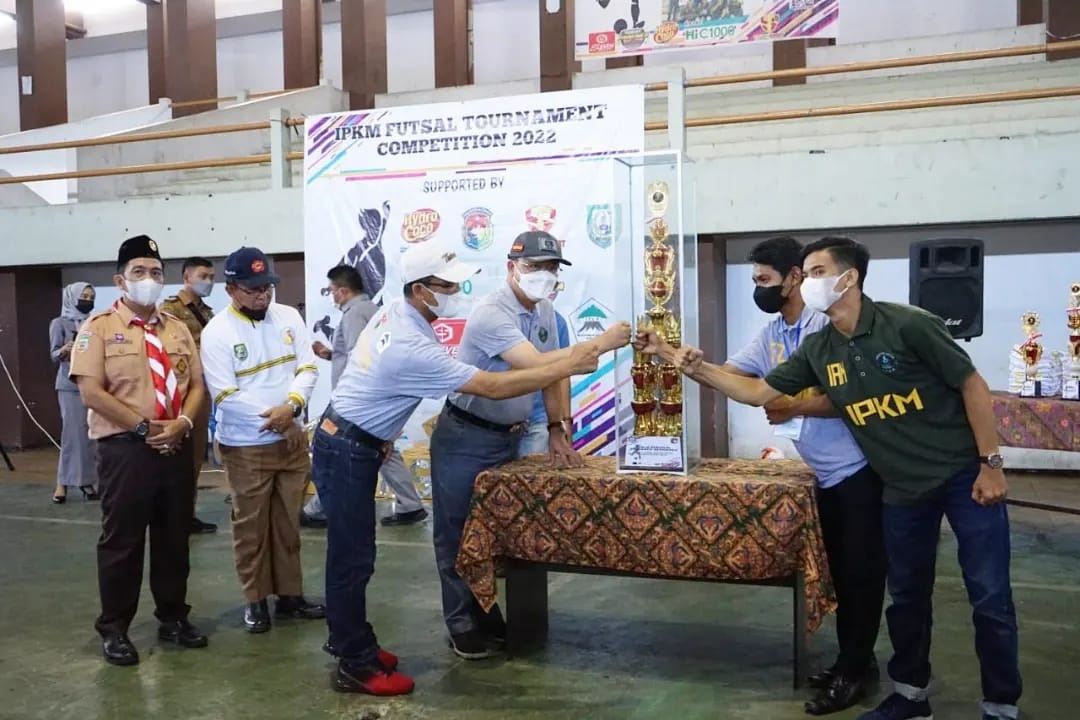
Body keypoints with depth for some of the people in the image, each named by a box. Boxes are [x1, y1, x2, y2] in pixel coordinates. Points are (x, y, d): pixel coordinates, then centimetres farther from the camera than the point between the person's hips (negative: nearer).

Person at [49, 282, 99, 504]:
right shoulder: (60, 323, 1)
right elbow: (54, 355, -6)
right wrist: (64, 350, -26)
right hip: (71, 386, -4)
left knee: (91, 434, 1)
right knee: (73, 434, -7)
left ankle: (86, 480, 7)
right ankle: (63, 483, 0)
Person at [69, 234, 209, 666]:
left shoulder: (177, 329, 13)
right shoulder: (100, 327, -3)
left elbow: (196, 384, 9)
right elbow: (91, 392, -12)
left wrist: (182, 423, -10)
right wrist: (144, 426, -15)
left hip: (176, 448, 5)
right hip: (125, 448, -4)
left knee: (175, 537, 13)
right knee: (122, 540, 4)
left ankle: (173, 618, 27)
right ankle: (114, 629, 18)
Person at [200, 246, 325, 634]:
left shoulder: (288, 317, 0)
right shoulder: (217, 332, -12)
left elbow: (307, 367, -2)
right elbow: (225, 395, -16)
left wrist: (292, 405, -19)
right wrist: (268, 415, -19)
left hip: (292, 438, 4)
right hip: (245, 446, -4)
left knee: (289, 522, 14)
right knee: (251, 526, 7)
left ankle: (290, 594, 27)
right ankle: (256, 600, 21)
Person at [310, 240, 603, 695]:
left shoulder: (394, 313, 1)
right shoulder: (413, 349, -29)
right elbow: (494, 388, -29)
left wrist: (382, 433, 21)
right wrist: (568, 366, -26)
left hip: (354, 442, 10)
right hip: (346, 452, -10)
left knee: (353, 553, 16)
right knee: (353, 559, -3)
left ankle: (353, 643, 28)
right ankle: (356, 667, 7)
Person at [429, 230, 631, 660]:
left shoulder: (545, 312, 3)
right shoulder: (491, 315, -24)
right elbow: (537, 366, -35)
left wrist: (557, 431, 1)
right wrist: (600, 344, -34)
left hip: (508, 436, 7)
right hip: (465, 438, -7)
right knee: (459, 532, 3)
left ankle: (489, 617, 25)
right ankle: (464, 626, 15)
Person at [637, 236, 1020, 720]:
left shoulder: (908, 325, -17)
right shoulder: (818, 351, -1)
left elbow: (972, 386, -11)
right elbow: (756, 392, 2)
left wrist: (991, 464, -13)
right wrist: (689, 365, -8)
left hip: (964, 472, -5)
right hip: (903, 486, 5)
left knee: (990, 598, 1)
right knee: (907, 597, 14)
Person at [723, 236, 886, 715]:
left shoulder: (827, 326, -17)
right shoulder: (771, 335, 8)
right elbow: (726, 374, 9)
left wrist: (796, 407, -26)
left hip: (860, 466, -8)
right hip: (827, 473, 8)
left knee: (862, 569, 0)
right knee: (840, 570, 15)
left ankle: (854, 671, 9)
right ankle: (855, 662, 27)